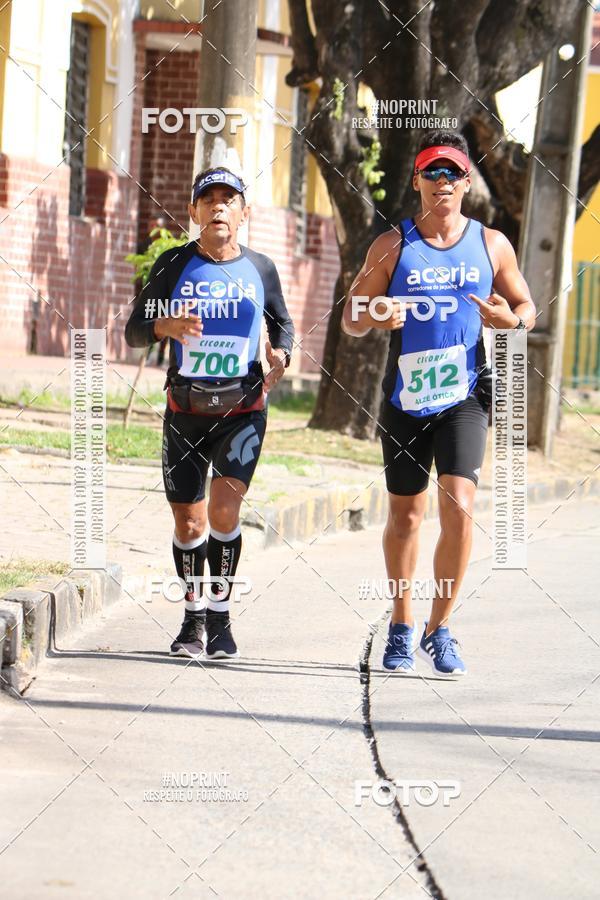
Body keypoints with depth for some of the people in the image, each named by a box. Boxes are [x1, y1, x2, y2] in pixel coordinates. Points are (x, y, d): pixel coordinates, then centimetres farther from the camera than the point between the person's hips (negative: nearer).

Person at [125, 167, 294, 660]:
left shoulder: (261, 268, 2)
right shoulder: (174, 265, 0)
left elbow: (282, 323, 17)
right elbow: (134, 331, 0)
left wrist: (280, 353, -5)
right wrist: (167, 325, -21)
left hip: (243, 407, -1)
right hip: (186, 408, 1)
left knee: (224, 507, -17)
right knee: (188, 522, 5)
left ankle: (221, 615, -4)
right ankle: (194, 617, 24)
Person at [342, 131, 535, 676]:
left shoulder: (491, 244, 5)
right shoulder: (393, 245, 2)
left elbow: (527, 306, 15)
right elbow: (350, 318, 3)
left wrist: (513, 320, -10)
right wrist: (373, 316, -21)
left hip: (464, 395, 0)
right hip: (405, 398, 1)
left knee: (459, 506, -16)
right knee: (405, 514, 8)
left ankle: (440, 630, -4)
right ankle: (402, 629, 24)